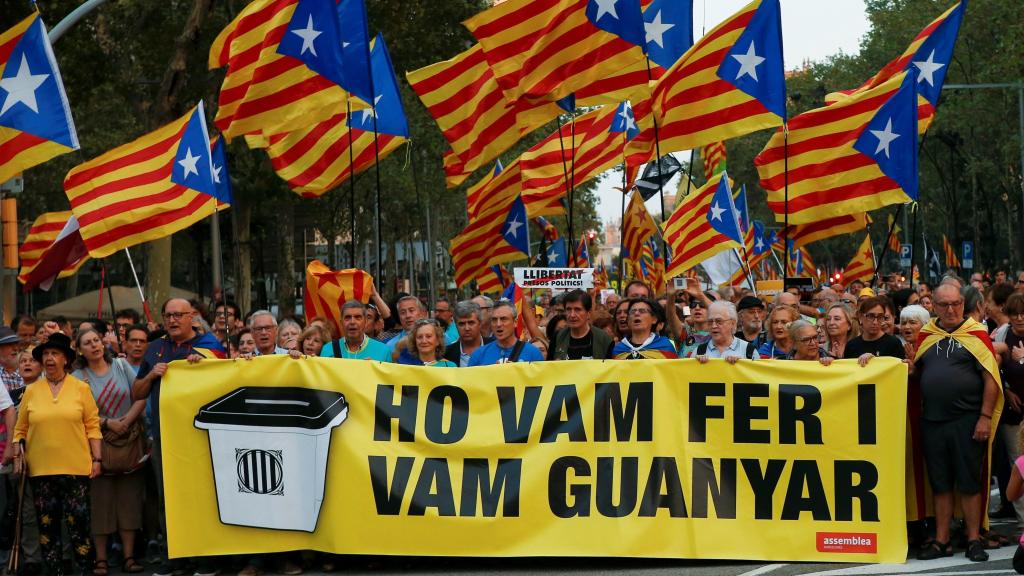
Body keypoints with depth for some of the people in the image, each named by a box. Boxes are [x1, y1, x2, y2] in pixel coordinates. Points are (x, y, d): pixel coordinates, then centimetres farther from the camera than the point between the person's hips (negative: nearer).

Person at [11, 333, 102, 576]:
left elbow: (92, 426, 2)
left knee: (78, 521, -4)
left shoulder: (80, 388, 3)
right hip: (41, 469, 2)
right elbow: (20, 429, 11)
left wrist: (96, 458, -2)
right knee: (47, 523, 4)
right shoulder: (31, 391, 8)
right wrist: (18, 455, 1)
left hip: (75, 467, -2)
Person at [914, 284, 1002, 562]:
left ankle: (974, 540, 8)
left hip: (968, 421, -4)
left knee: (969, 483, 0)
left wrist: (985, 417, -11)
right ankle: (942, 541, 15)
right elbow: (914, 371, 19)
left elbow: (991, 378, -6)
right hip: (932, 421, 4)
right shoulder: (926, 335, 10)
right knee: (940, 484, 8)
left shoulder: (976, 334, -3)